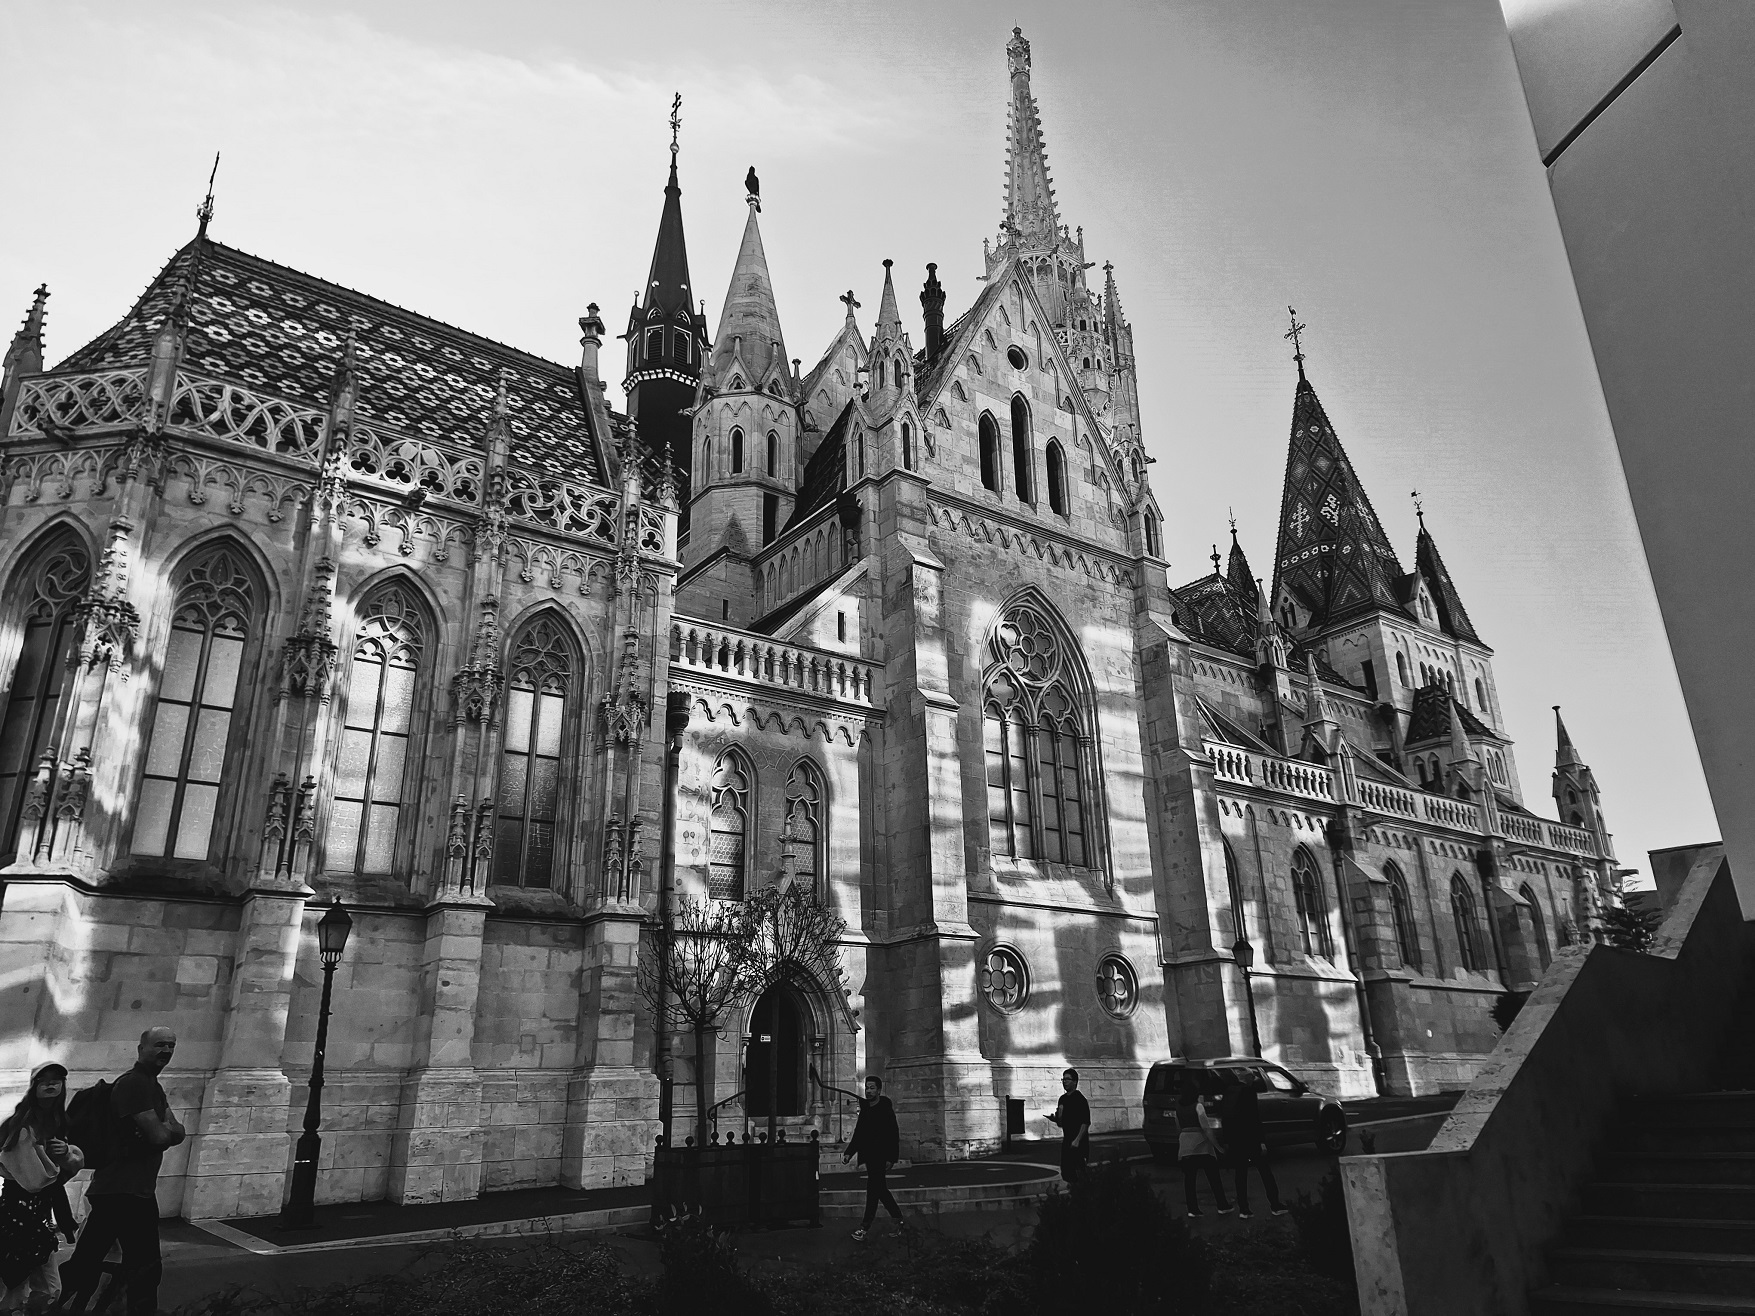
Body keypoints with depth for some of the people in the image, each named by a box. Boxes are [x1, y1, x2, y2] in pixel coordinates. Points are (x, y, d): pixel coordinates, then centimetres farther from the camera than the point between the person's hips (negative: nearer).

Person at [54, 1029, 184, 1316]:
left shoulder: (152, 1086, 17)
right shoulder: (134, 1083, -16)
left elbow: (178, 1132, 10)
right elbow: (159, 1135, -21)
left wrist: (165, 1129, -11)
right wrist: (168, 1129, -1)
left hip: (115, 1190, 9)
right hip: (125, 1192, -9)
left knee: (85, 1262, 16)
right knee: (145, 1266, -3)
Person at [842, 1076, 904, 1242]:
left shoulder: (886, 1110, -9)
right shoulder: (864, 1110, 12)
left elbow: (894, 1135, -13)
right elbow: (858, 1134, 16)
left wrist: (891, 1158, -18)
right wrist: (849, 1153, 7)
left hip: (881, 1157, -7)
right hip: (869, 1156, 7)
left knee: (873, 1187, -10)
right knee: (880, 1188, 11)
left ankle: (865, 1227, -7)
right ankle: (899, 1219, 23)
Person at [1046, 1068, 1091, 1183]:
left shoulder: (1079, 1099, -9)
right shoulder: (1063, 1099, 13)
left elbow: (1086, 1122, -15)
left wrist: (1077, 1140, -21)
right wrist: (1054, 1118, -2)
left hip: (1078, 1143, -8)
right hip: (1066, 1141, 8)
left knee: (1078, 1172, -8)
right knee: (1066, 1172, 8)